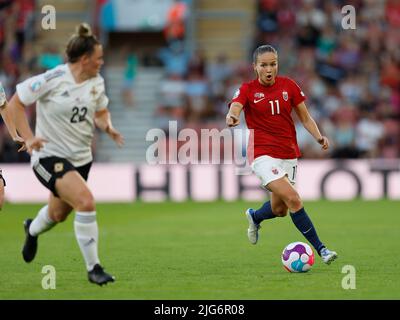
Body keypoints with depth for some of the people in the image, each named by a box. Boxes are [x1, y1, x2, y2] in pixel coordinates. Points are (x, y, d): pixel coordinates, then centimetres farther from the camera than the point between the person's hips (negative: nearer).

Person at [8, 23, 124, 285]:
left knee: (58, 214, 22)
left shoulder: (97, 83, 1)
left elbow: (101, 112, 17)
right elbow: (16, 103, -11)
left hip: (81, 157, 7)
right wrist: (28, 138, -18)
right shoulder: (52, 80, -18)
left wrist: (108, 127, -6)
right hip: (50, 156, -7)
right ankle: (93, 268, -15)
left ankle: (32, 230, 60)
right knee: (86, 201, -26)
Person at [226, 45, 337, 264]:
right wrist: (231, 118, -47)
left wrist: (319, 137, -7)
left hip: (289, 154, 5)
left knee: (280, 209, 11)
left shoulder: (288, 85, 4)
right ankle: (320, 248, -15)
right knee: (293, 199, -20)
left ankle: (254, 217, 45)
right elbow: (235, 108, -24)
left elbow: (305, 117, 10)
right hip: (263, 154, -5)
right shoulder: (248, 90, -5)